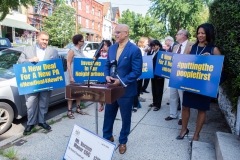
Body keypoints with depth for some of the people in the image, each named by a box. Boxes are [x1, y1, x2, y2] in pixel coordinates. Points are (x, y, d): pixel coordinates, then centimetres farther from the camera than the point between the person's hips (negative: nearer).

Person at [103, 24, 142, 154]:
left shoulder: (135, 50, -13)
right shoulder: (111, 48, 7)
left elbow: (137, 71, -16)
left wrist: (121, 81, -21)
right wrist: (107, 75, -7)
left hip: (126, 90, -5)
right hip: (111, 88, 5)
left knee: (125, 118, 12)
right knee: (108, 114, 17)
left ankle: (123, 141, 34)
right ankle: (107, 136, 40)